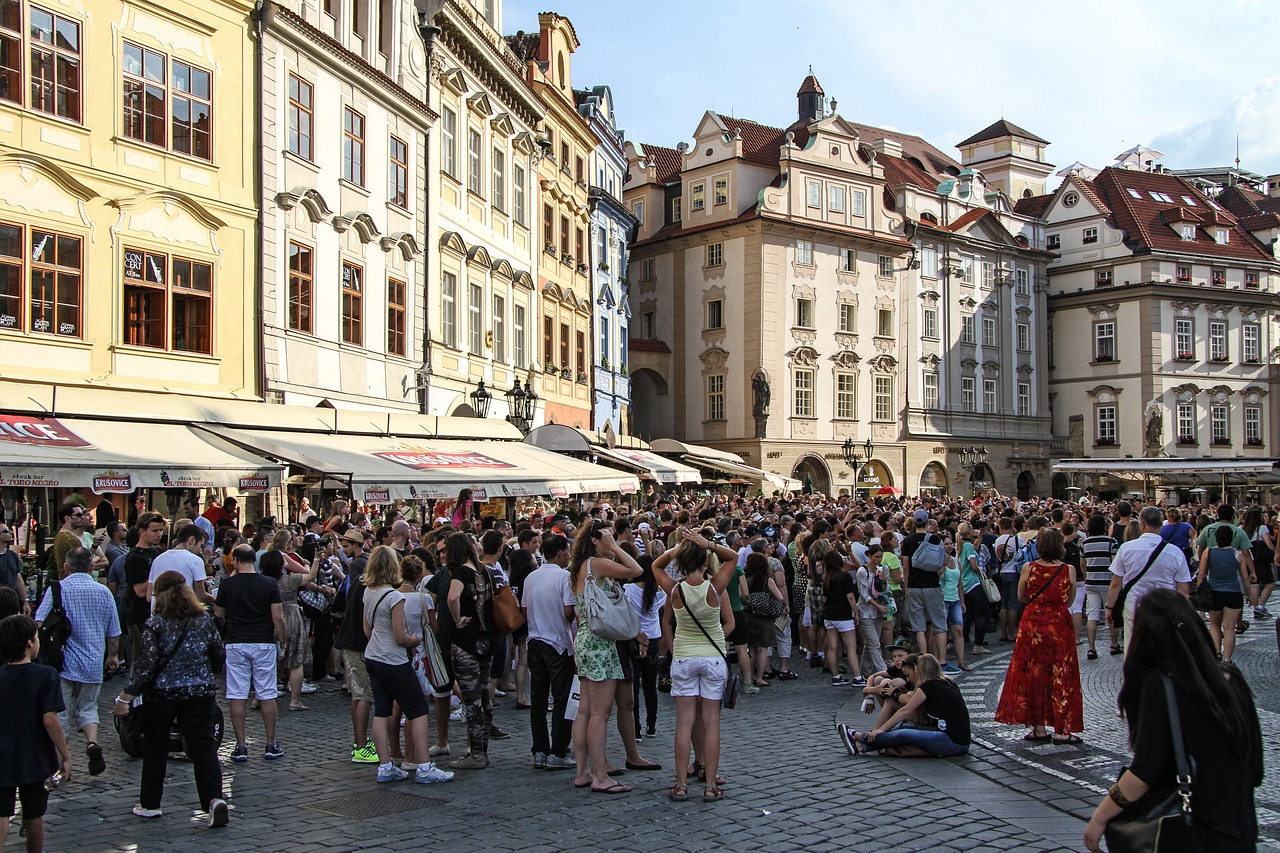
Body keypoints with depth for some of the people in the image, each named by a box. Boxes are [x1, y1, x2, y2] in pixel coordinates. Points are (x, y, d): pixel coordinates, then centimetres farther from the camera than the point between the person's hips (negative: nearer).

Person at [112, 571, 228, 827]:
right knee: (203, 746, 1)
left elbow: (147, 664, -14)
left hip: (162, 694, -2)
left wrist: (126, 696, -9)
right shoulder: (204, 620, 2)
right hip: (201, 693, 2)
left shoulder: (155, 624, -9)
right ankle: (214, 798, -17)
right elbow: (220, 657, 9)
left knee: (155, 748, 15)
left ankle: (150, 804, 26)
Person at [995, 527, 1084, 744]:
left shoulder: (1029, 568, -8)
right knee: (1061, 676, 7)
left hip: (1032, 624, 0)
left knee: (1033, 675, 10)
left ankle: (1039, 728, 14)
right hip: (1060, 626, 0)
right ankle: (1061, 729, 8)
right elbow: (1070, 600, 5)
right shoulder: (1069, 570, -7)